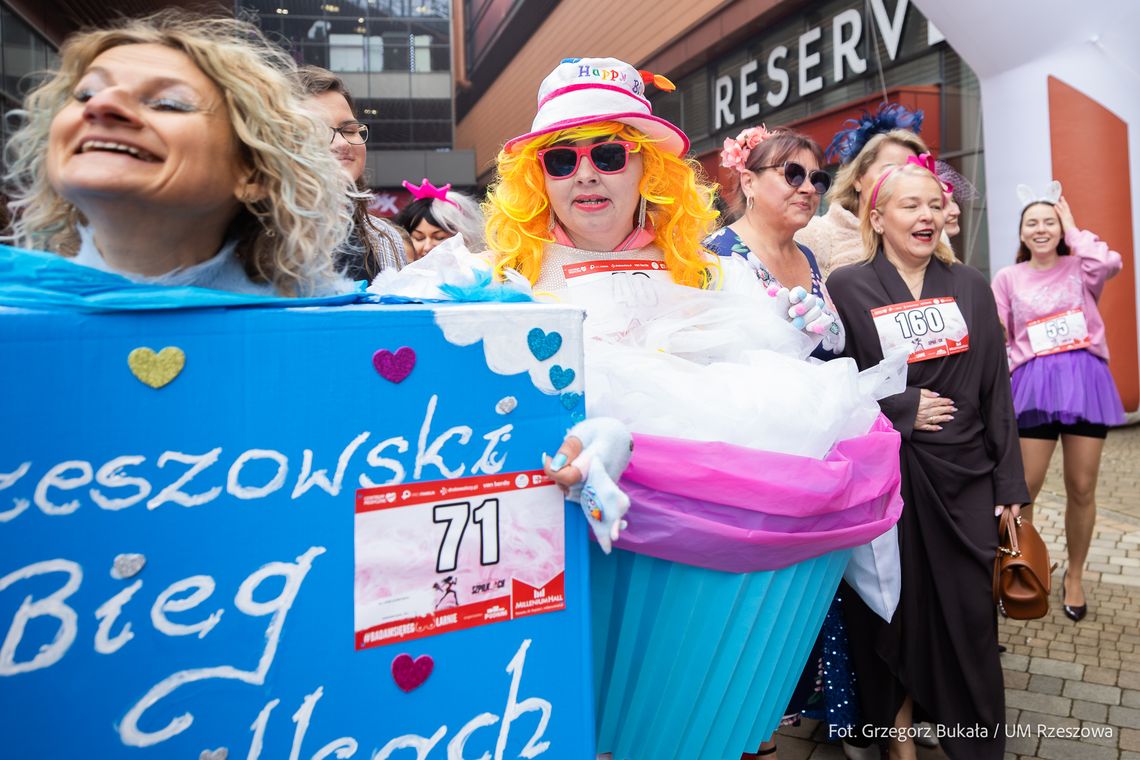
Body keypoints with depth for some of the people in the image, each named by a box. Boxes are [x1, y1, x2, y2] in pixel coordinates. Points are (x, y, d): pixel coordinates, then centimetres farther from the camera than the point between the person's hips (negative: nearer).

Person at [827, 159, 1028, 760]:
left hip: (963, 476, 3)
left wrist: (1009, 482, 5)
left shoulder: (970, 286, 7)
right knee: (895, 611, 8)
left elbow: (996, 390, 7)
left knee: (969, 615, 7)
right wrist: (903, 409, -12)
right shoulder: (847, 288, -3)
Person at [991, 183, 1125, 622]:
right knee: (1025, 487, -4)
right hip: (1034, 383, -1)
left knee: (1081, 488, 5)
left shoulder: (1079, 267, 9)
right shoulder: (1008, 278, 9)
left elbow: (1111, 263, -15)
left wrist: (1073, 229, -1)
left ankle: (1074, 576, 24)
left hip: (1085, 380, 1)